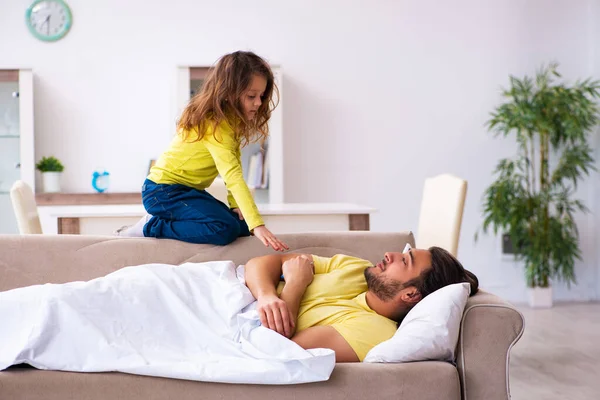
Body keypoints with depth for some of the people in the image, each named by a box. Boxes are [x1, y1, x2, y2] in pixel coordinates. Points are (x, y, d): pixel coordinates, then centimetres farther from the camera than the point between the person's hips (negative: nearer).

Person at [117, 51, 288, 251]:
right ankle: (150, 228, -11)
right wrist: (257, 225, -40)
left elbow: (232, 171, 1)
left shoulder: (231, 120, 4)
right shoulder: (214, 124, -26)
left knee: (242, 226, 5)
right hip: (164, 191, -10)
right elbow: (233, 176, -35)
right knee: (225, 229, -27)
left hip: (188, 189, 10)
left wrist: (236, 204, -12)